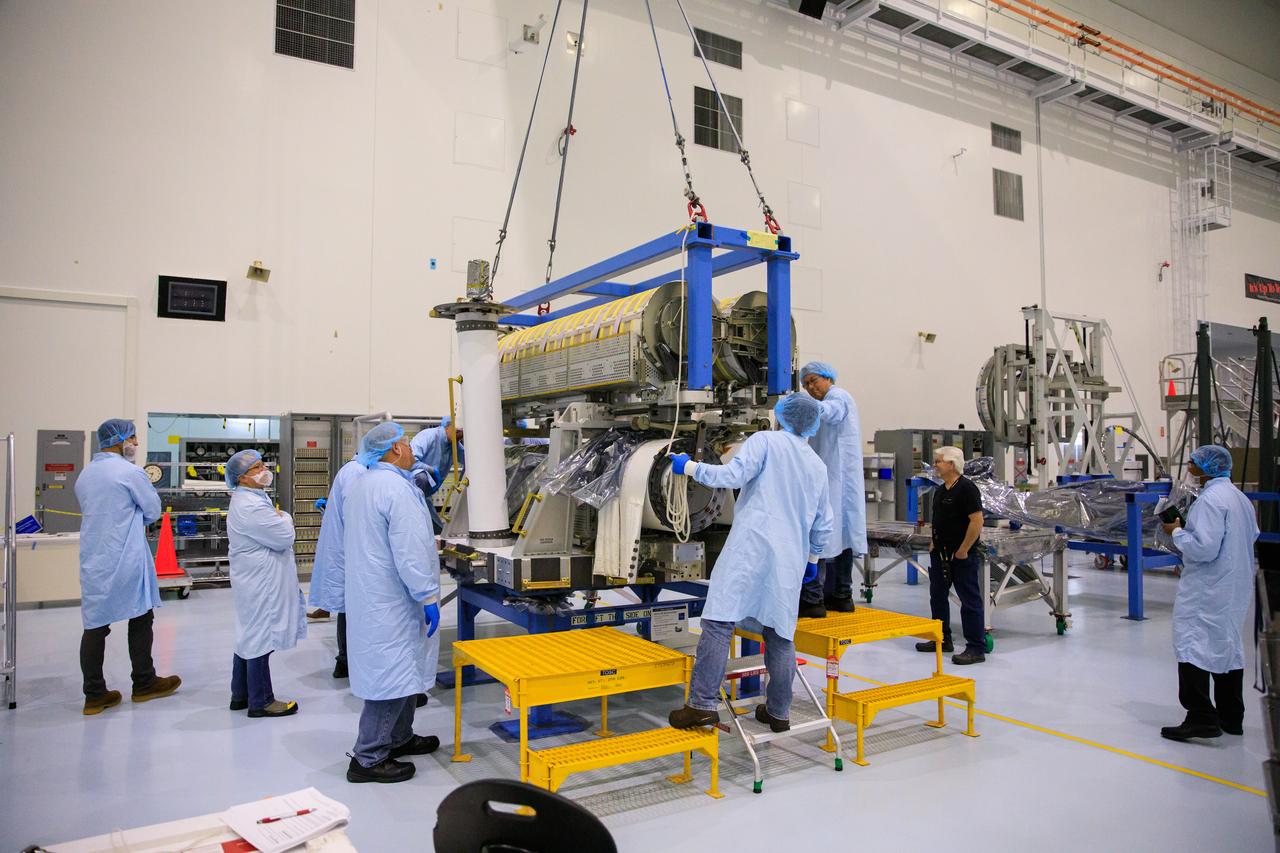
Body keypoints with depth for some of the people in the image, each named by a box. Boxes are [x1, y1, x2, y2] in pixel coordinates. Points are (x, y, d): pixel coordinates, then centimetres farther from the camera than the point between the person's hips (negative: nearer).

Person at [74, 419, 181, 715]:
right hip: (126, 560, -6)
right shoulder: (129, 472, -12)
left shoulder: (84, 475, 11)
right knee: (140, 618, 8)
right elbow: (153, 510, -5)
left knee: (95, 624, 6)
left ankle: (95, 694, 9)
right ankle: (144, 683, 17)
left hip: (93, 560, 6)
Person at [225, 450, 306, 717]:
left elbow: (269, 534, 19)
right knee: (262, 638, -2)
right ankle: (261, 702, 8)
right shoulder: (250, 506, -22)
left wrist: (279, 519, 2)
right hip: (261, 583, -11)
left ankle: (240, 695, 29)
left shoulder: (250, 499, 13)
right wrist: (285, 518, -4)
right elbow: (284, 537, -20)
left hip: (255, 581, 11)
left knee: (249, 636, 18)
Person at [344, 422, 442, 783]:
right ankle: (368, 759, 5)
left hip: (368, 596, 10)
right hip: (391, 602, -10)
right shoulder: (397, 489, -20)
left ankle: (399, 739, 33)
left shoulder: (359, 486, 12)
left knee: (399, 670, 20)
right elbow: (411, 552, -23)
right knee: (392, 674, -3)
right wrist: (428, 597, -17)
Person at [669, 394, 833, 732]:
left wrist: (689, 467, -3)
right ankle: (778, 712, 19)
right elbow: (823, 524, 25)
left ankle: (702, 704, -13)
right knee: (780, 633, 12)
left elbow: (734, 475, -13)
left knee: (719, 622, -8)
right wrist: (813, 560, 37)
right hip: (790, 558, 6)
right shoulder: (817, 465, 20)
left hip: (752, 545, -6)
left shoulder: (765, 441, 2)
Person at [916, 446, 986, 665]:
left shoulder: (966, 489, -15)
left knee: (970, 601, -2)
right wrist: (935, 544, 14)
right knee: (937, 597, 16)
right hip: (940, 554, 9)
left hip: (962, 556, -9)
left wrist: (963, 550, -18)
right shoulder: (940, 491, 12)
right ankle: (942, 639, 29)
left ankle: (976, 648, 3)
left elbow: (977, 522, -20)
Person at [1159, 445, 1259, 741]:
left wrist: (1177, 532, -9)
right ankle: (1231, 717, 26)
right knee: (1227, 646, 17)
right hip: (1237, 586, 10)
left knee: (1193, 647, -7)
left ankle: (1201, 717, -10)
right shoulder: (1240, 497, 13)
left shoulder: (1211, 499, -18)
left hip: (1208, 589, -10)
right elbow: (1252, 536, 24)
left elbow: (1204, 548, -25)